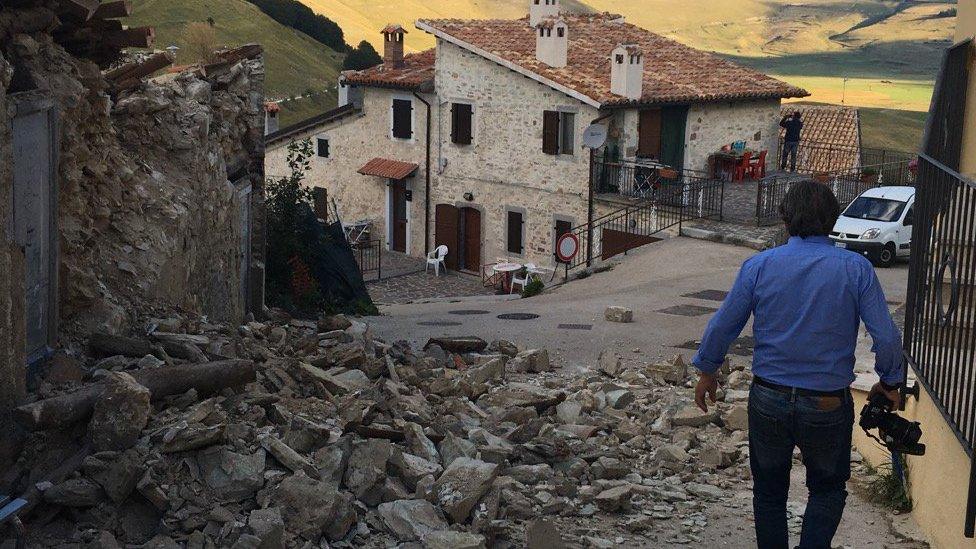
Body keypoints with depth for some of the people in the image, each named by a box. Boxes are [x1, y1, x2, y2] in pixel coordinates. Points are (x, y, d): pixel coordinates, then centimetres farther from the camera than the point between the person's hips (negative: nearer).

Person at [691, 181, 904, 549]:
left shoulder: (759, 266, -7)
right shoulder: (856, 269, -10)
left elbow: (722, 326, 0)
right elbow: (886, 337, -9)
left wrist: (707, 372, 16)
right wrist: (890, 383, 9)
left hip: (768, 399, 1)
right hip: (828, 405, -1)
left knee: (769, 491, 19)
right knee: (828, 490, 20)